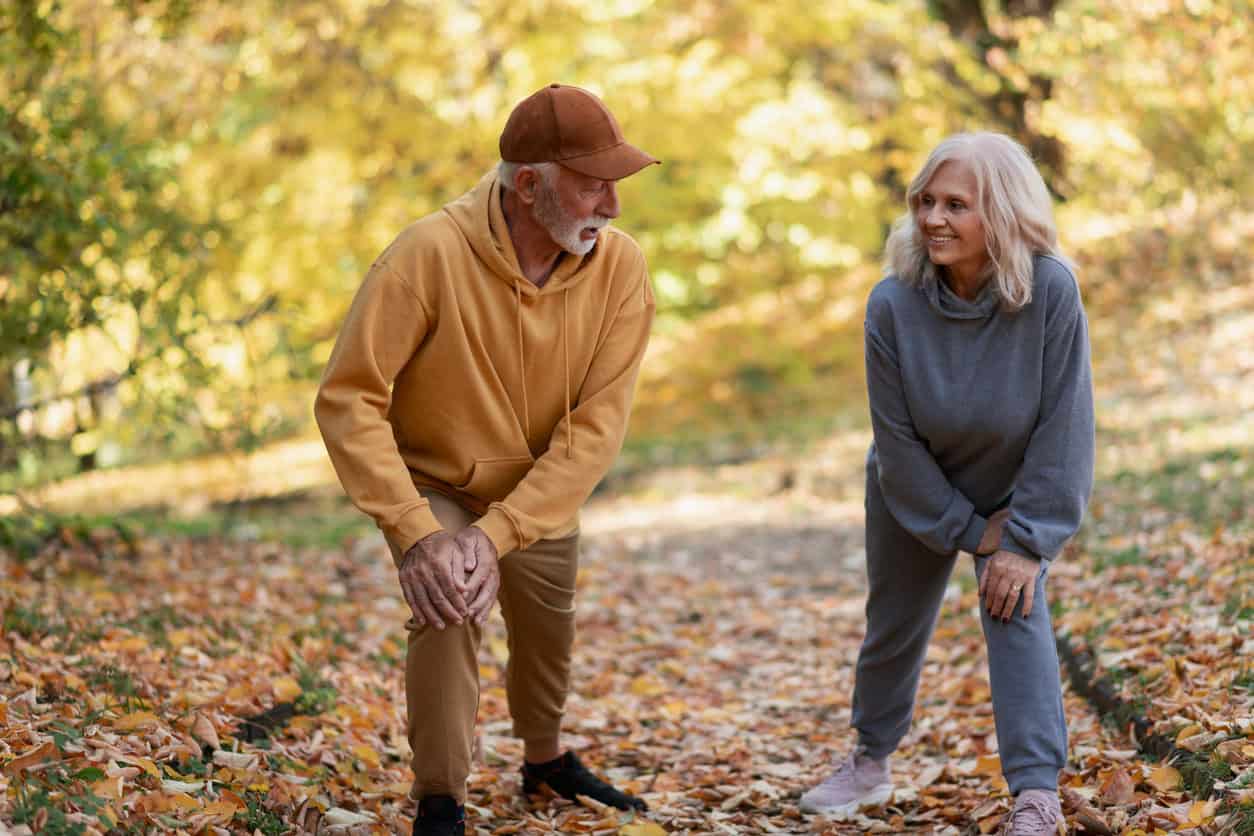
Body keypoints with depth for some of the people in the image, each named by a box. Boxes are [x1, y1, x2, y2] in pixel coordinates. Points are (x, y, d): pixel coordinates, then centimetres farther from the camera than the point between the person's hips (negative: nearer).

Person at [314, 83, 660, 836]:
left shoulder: (621, 268, -22)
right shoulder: (430, 254, -32)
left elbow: (597, 426, -24)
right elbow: (348, 399, -29)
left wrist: (497, 535, -33)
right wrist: (416, 534, -38)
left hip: (544, 497, 4)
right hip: (435, 485, -4)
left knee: (548, 635, 21)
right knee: (447, 607, -28)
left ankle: (546, 759, 52)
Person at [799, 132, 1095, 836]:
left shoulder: (1050, 291, -30)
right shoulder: (894, 304, -27)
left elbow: (1064, 425, -25)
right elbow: (898, 440, -19)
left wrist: (1025, 540, -24)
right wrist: (969, 532, -16)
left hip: (1018, 492, -2)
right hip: (914, 494, 2)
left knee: (1017, 612, -18)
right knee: (895, 623, 14)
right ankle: (871, 764, 37)